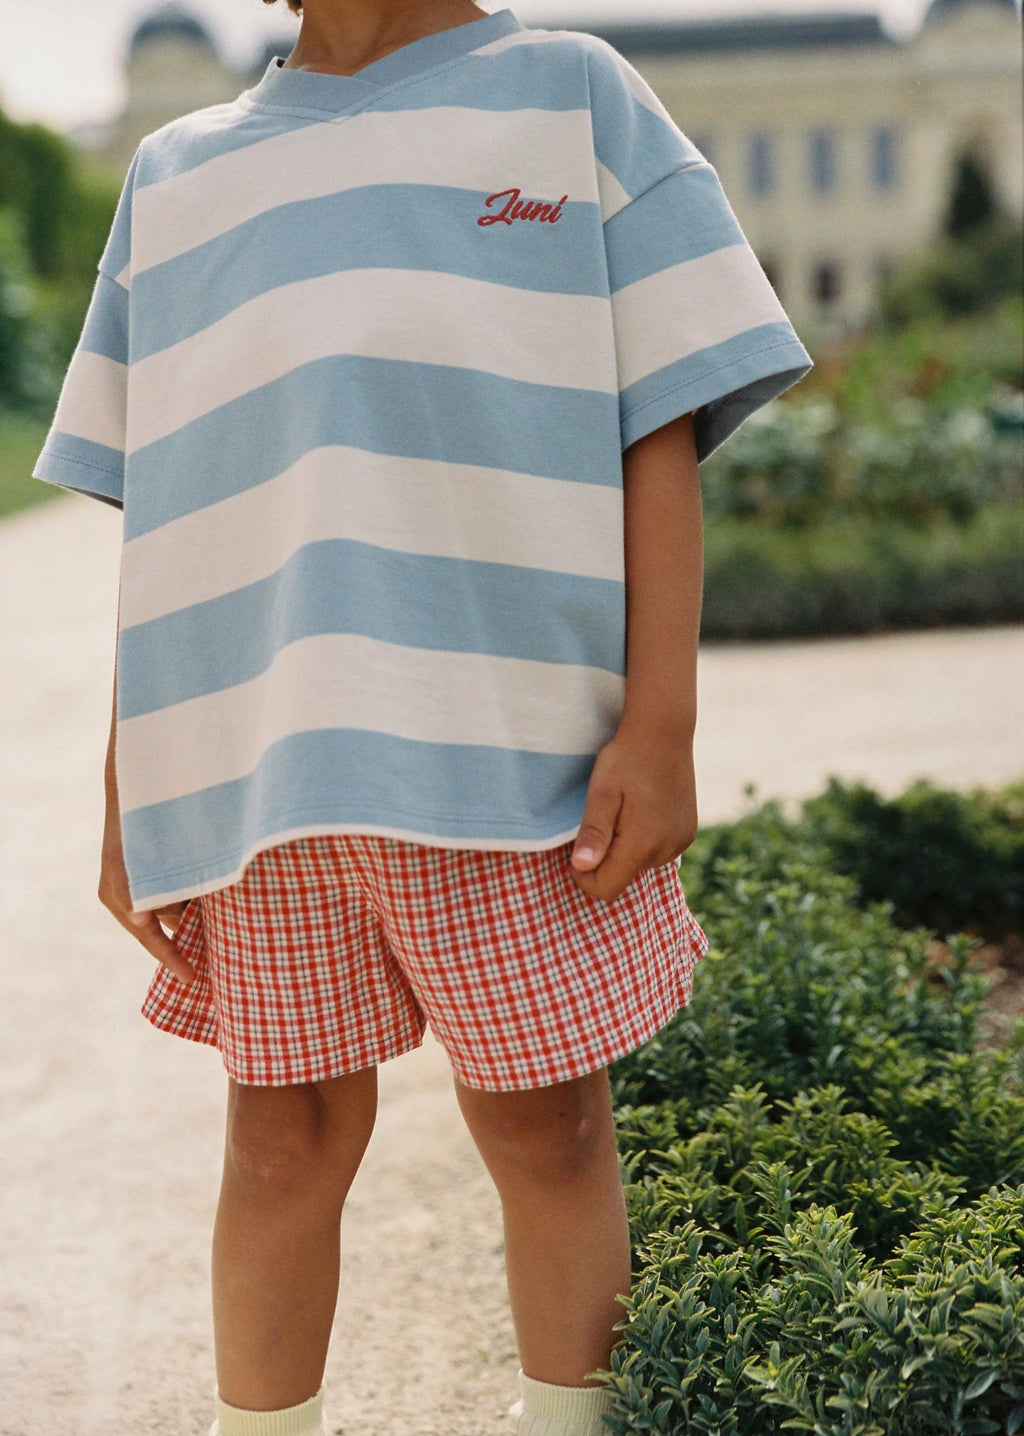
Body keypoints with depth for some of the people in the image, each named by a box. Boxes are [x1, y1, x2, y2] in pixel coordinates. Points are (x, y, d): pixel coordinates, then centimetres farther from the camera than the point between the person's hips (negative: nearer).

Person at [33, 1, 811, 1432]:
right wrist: (130, 800, 10)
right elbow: (161, 528, 15)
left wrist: (661, 728, -7)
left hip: (522, 758, -2)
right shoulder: (175, 177, 16)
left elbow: (659, 437, 1)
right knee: (285, 1137, 7)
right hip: (253, 765, 2)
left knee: (548, 1129, 5)